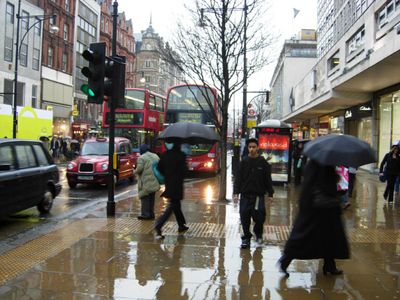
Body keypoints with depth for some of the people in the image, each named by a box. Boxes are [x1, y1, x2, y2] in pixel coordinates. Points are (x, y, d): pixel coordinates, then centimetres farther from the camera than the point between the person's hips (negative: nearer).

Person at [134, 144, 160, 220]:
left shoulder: (141, 158, -9)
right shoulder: (156, 156, 12)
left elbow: (139, 169, -15)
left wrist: (135, 171, 5)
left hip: (146, 181, -7)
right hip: (155, 181, 7)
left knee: (145, 198, -1)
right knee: (152, 198, 14)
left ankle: (145, 214, -1)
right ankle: (151, 214, 19)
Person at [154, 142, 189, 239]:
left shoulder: (165, 154, 2)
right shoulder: (181, 155, -13)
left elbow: (159, 168, 4)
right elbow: (184, 170, -14)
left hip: (168, 184, 7)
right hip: (177, 184, -6)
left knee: (176, 205, 19)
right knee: (172, 205, -2)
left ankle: (181, 225, 31)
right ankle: (158, 226, -15)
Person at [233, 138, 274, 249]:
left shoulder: (263, 162, 1)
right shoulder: (244, 161, 3)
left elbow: (268, 179, 4)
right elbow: (238, 178, 4)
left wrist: (270, 194, 3)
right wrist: (236, 193, -4)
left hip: (258, 195, -1)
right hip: (245, 195, 1)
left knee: (259, 217, -7)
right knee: (244, 217, 1)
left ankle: (258, 234, 21)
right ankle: (246, 238, 17)